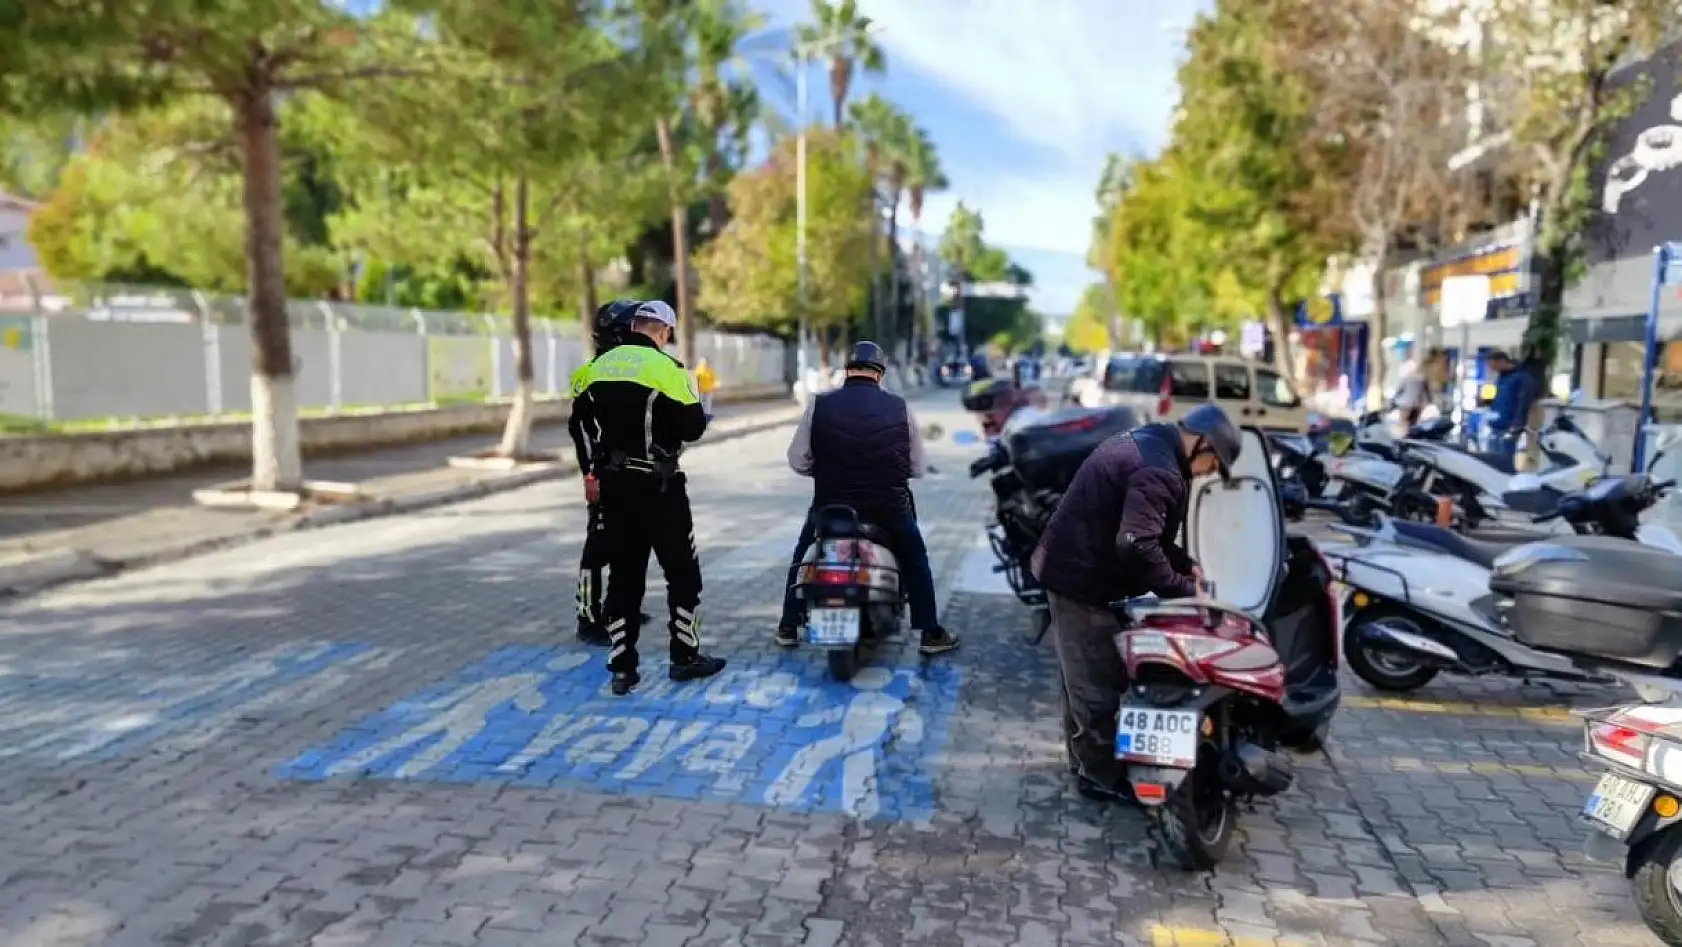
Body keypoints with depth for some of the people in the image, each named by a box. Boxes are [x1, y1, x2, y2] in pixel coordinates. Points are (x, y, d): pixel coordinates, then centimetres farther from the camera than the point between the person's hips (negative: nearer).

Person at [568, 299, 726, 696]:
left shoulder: (598, 366, 7)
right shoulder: (666, 368, -13)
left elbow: (579, 423, 13)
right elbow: (692, 427, -14)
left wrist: (592, 472, 21)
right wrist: (697, 415, 9)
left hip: (612, 484, 6)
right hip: (657, 485, -6)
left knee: (624, 574, 11)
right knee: (682, 572, 8)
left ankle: (622, 668, 12)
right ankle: (685, 656, 15)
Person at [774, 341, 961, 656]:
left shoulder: (819, 405, -6)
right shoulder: (900, 408, -5)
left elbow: (798, 460, -4)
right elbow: (917, 467, 0)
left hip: (831, 502, 0)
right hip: (889, 505, 0)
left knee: (801, 557, 25)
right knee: (916, 562, 22)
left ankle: (788, 628, 29)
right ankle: (931, 633, 23)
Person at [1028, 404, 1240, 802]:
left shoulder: (1146, 442, 11)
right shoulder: (1159, 470, -23)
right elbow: (1137, 545, -31)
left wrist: (1184, 564, 11)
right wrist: (1182, 589, -19)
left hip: (1070, 565, 11)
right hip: (1083, 577, -11)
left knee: (1082, 674, 21)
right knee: (1097, 683, 2)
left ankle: (1084, 758, 36)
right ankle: (1100, 775, 15)